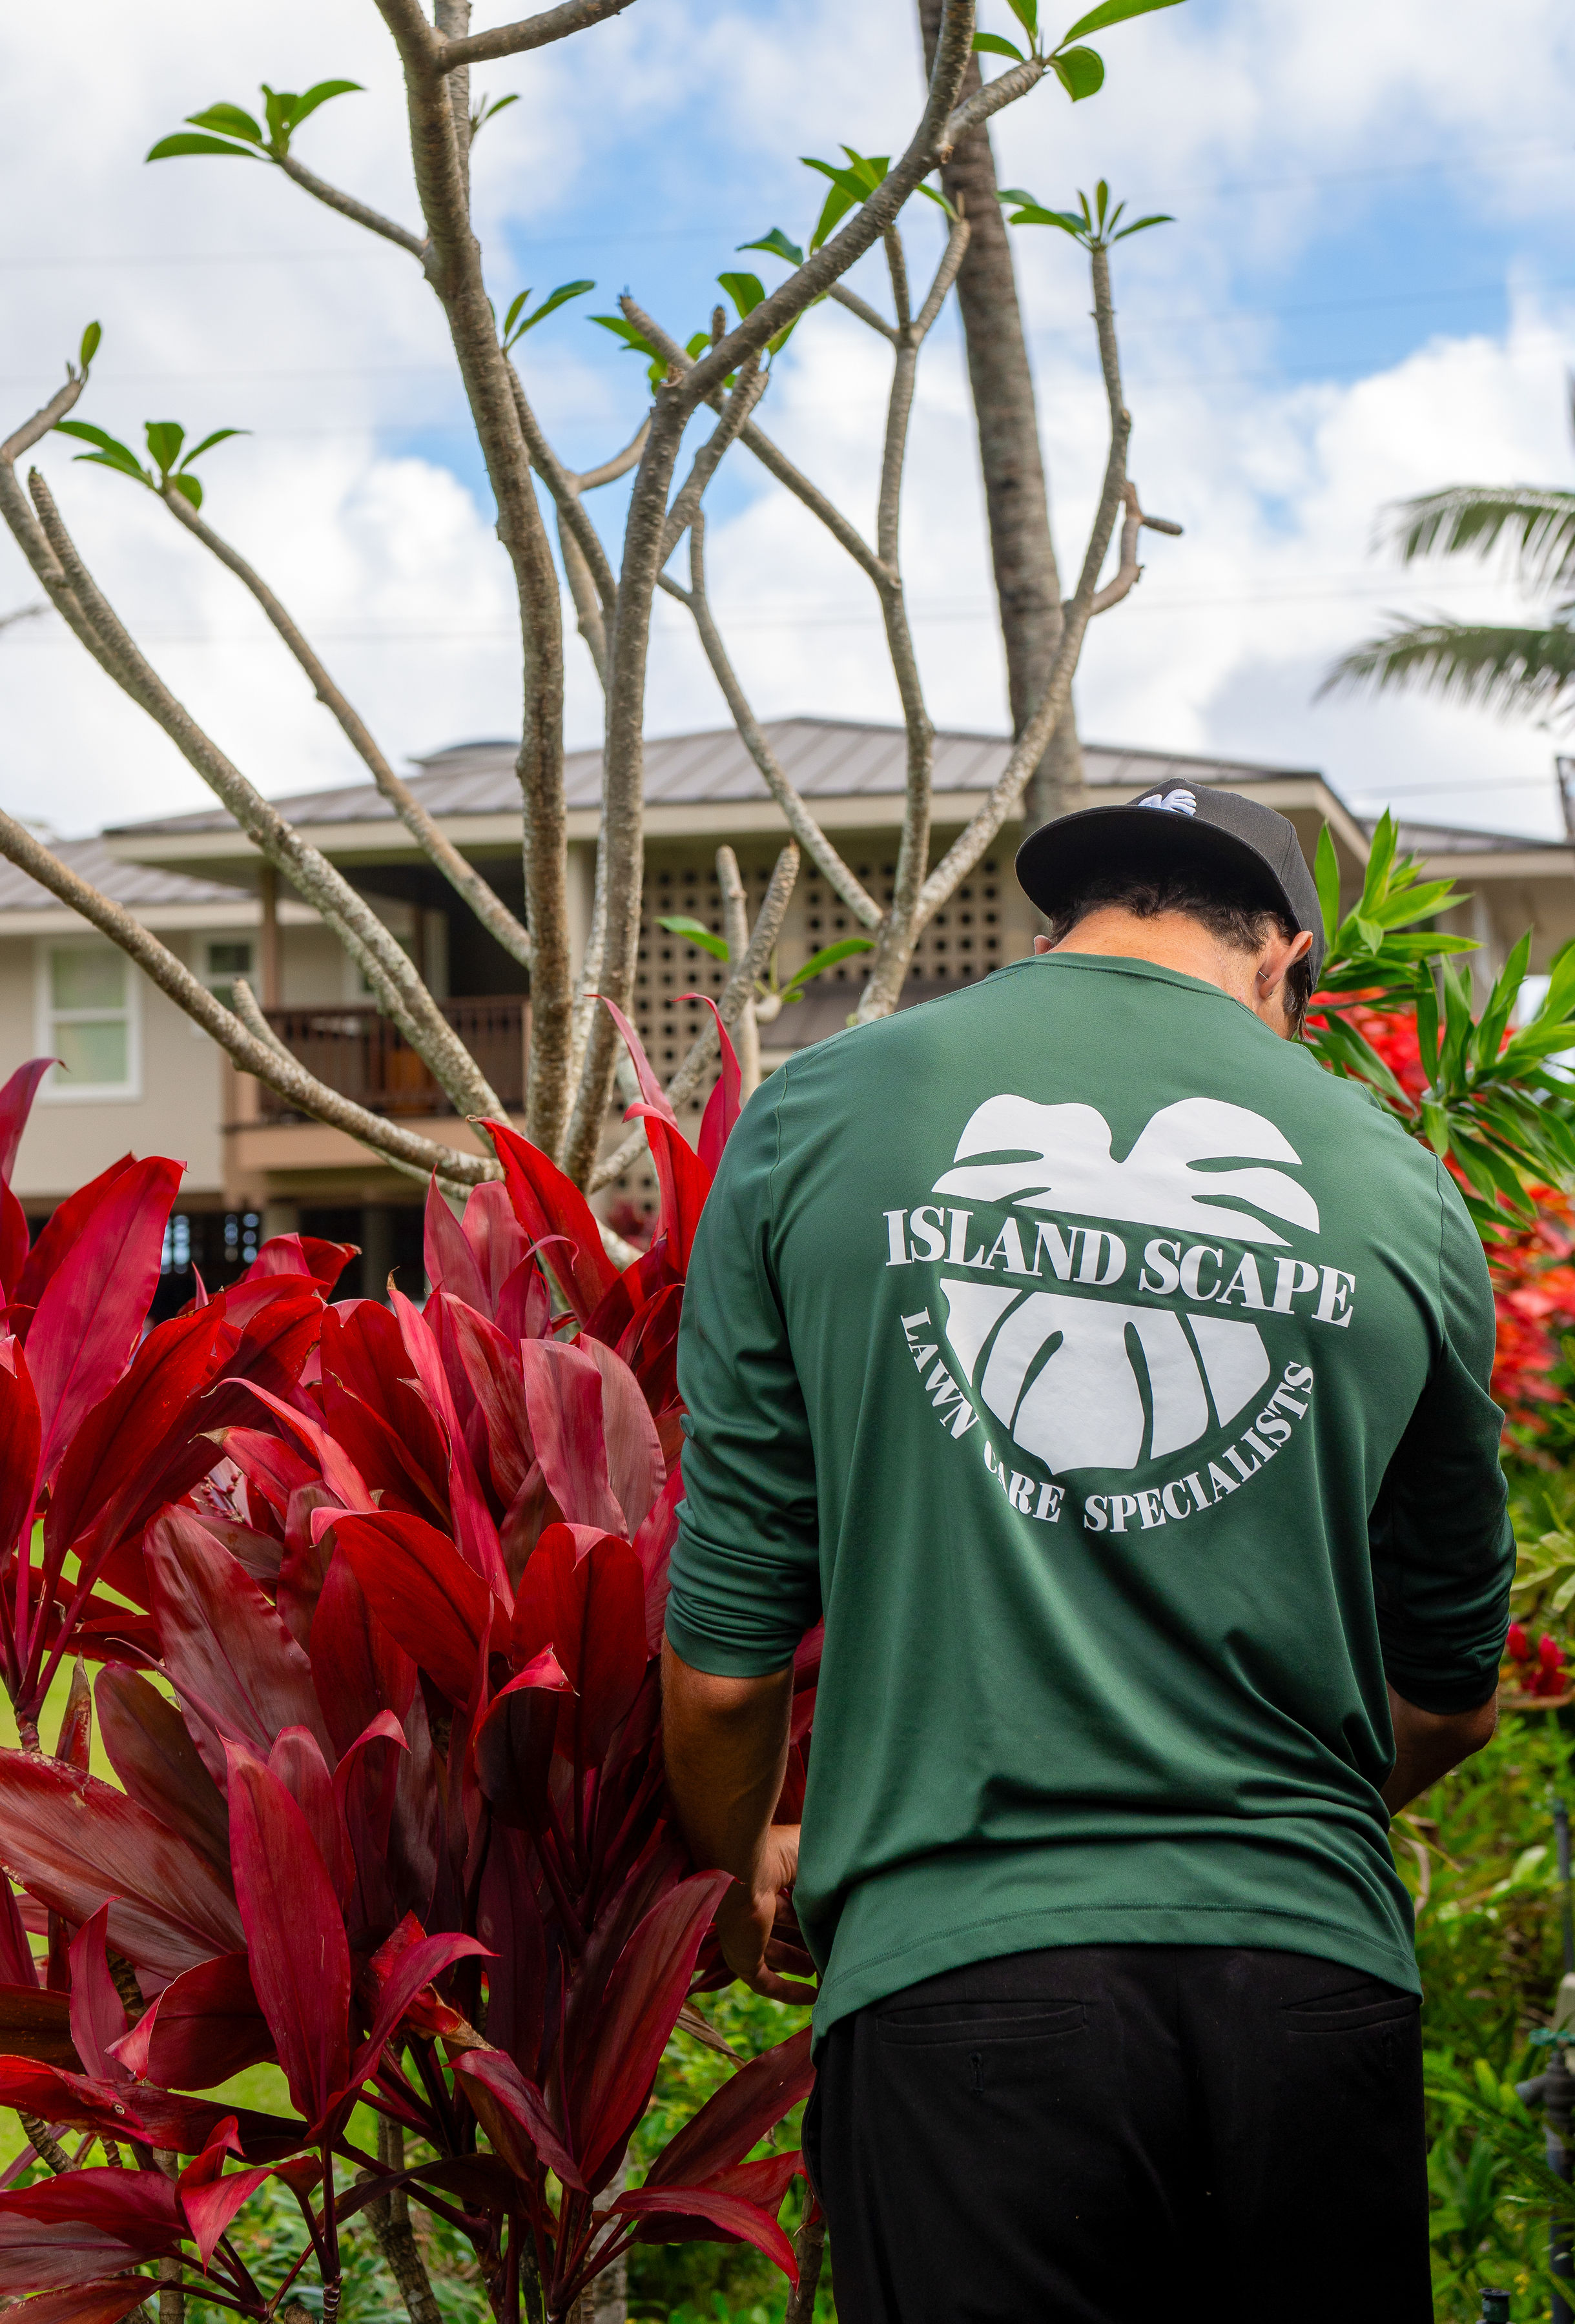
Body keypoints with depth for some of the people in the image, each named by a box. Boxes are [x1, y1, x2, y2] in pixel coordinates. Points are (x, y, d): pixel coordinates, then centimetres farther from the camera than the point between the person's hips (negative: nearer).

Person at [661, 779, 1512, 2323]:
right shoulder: (1402, 1193, 7)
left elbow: (723, 1657, 5)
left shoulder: (815, 1122, 3)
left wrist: (741, 1867, 25)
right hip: (1315, 1976, 2)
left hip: (959, 1976, -2)